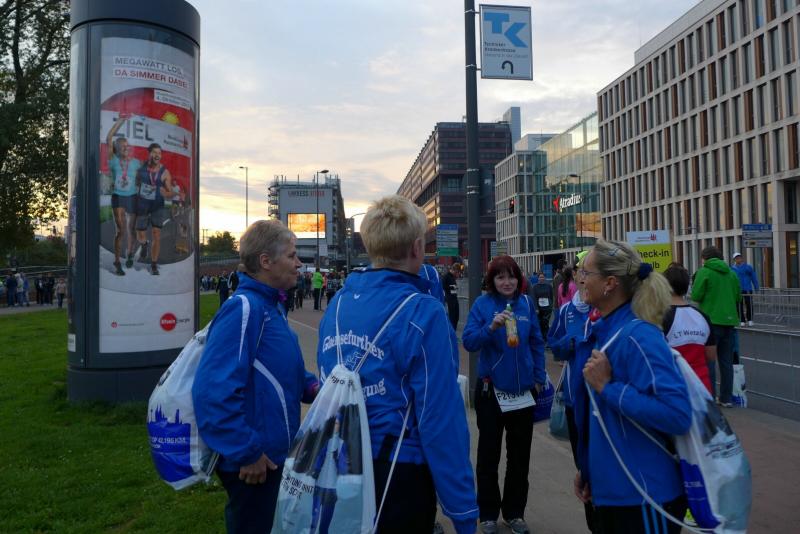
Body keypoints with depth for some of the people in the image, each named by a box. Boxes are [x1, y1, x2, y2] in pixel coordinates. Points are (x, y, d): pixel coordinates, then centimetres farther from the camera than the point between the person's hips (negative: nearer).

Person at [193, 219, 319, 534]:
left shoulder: (269, 306, 8)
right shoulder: (244, 309, -23)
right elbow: (214, 390, -29)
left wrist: (312, 387, 0)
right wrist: (246, 453, -23)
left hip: (274, 453, 10)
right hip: (254, 462, -10)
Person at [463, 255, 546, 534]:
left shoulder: (526, 303, 0)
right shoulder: (483, 303, -10)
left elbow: (537, 342, 8)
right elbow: (469, 341, -19)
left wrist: (539, 377, 5)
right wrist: (491, 327, -35)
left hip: (523, 390, 3)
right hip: (491, 389, -3)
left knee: (520, 455, 14)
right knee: (489, 454, 10)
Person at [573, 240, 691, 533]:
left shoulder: (638, 336, -22)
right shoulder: (603, 330, 4)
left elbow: (678, 414, -30)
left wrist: (607, 386, -26)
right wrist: (586, 469, 17)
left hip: (644, 496, -8)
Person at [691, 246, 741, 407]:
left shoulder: (704, 272, -7)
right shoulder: (731, 273, 10)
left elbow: (696, 296, -11)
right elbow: (738, 297, 12)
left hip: (711, 321, -5)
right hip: (729, 321, 5)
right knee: (726, 361, 12)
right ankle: (726, 398, 17)